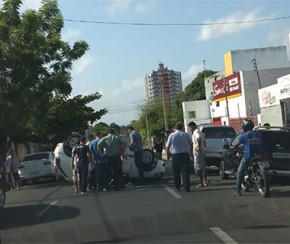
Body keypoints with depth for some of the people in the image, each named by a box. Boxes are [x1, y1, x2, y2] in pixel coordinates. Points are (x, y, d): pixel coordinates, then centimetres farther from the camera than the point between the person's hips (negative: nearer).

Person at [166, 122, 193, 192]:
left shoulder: (171, 135, 0)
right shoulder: (186, 135, 6)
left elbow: (167, 147, -1)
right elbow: (191, 144, 16)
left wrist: (168, 155, 13)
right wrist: (191, 153, 31)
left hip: (175, 155, -1)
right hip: (185, 155, 1)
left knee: (176, 172, 12)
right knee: (185, 172, 1)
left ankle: (177, 187, 19)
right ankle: (187, 188, -3)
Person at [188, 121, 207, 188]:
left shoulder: (196, 132, -13)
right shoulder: (198, 132, 20)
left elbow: (199, 139, -32)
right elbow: (203, 140, 29)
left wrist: (199, 147, -26)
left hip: (198, 152, -10)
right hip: (202, 152, 11)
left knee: (198, 168, -8)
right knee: (203, 167, 15)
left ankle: (201, 183, -8)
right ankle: (205, 181, 21)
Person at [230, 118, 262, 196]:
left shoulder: (244, 135, -7)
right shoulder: (258, 134, 5)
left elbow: (237, 144, 7)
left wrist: (232, 147, 28)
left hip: (248, 157, -4)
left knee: (240, 173, 8)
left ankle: (238, 190, 4)